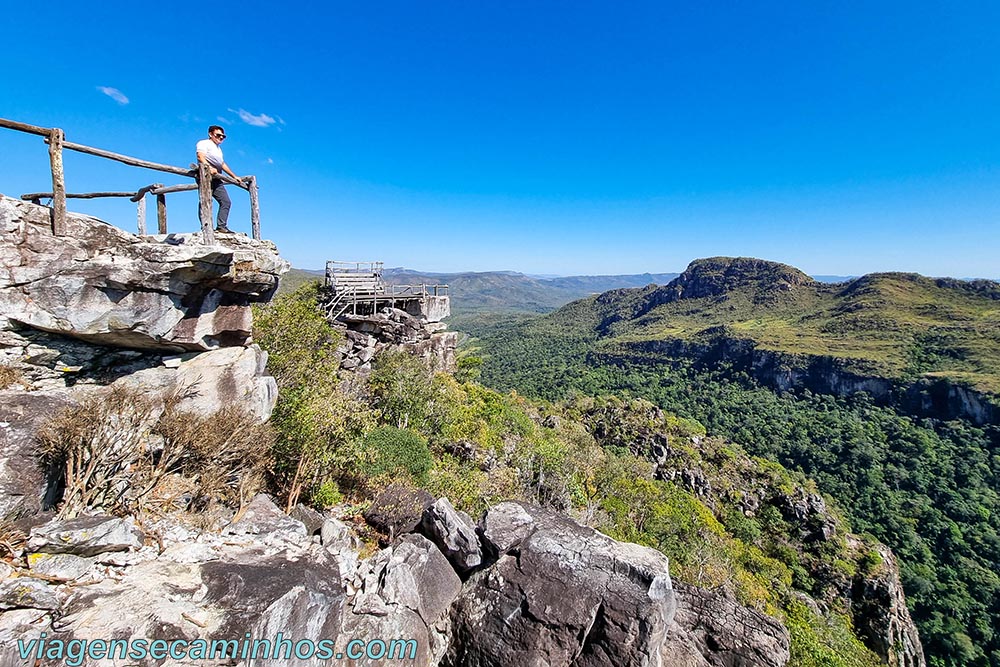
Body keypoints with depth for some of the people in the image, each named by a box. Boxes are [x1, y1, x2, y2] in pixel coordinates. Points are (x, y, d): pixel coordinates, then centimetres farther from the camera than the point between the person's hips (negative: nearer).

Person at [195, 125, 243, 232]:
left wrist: (234, 176, 39)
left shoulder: (218, 149, 33)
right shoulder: (203, 143, 7)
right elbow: (200, 157, -11)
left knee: (226, 202, -4)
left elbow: (223, 164, 40)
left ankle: (221, 226, -8)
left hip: (217, 179, 8)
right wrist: (209, 168, -29)